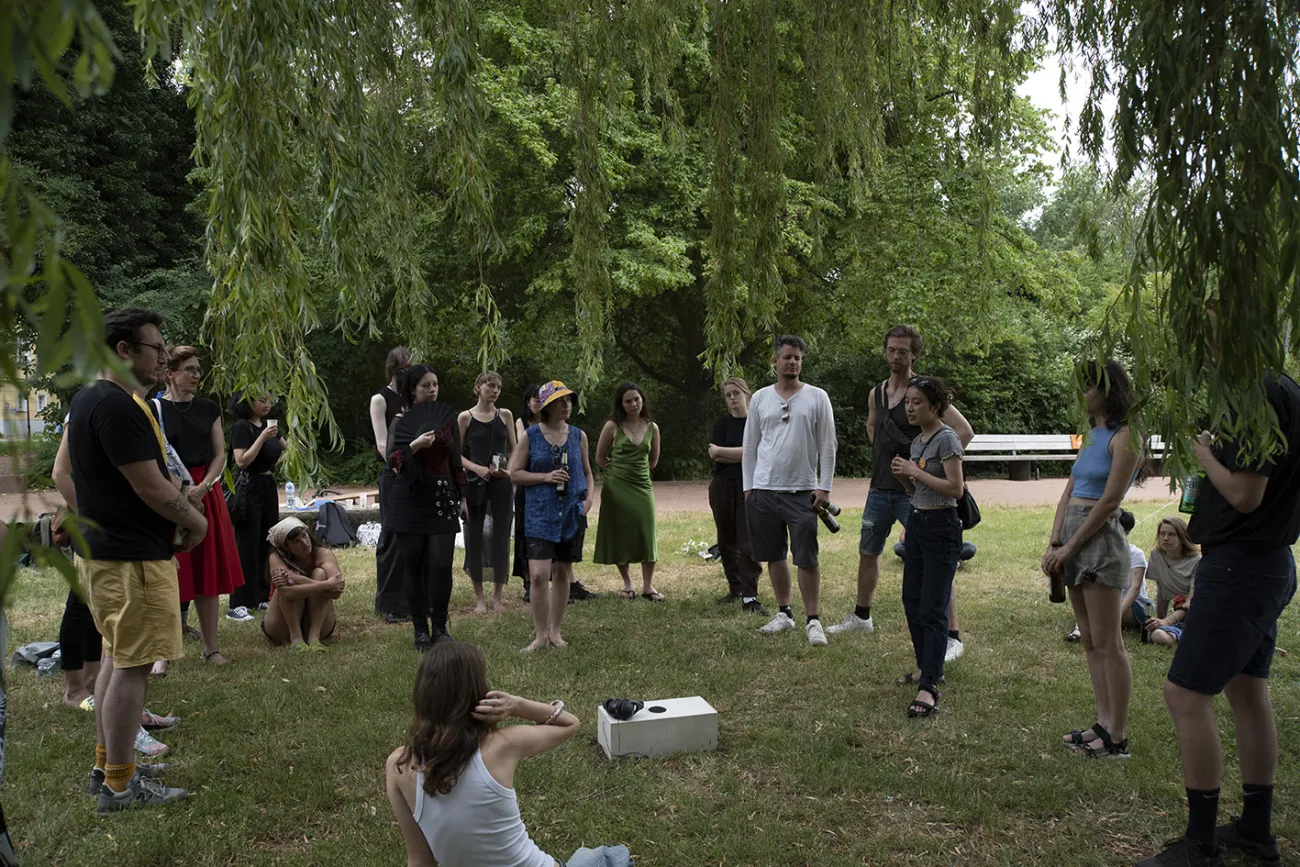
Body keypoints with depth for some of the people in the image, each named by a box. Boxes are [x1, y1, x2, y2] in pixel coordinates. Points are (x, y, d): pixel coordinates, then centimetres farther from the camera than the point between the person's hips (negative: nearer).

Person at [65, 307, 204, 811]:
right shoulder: (117, 406, -21)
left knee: (117, 657, 19)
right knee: (131, 667, -2)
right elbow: (152, 488, -22)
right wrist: (195, 521, -6)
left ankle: (106, 765, 30)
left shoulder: (86, 400, 12)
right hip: (133, 559, -11)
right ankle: (119, 784, 7)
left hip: (101, 549, 11)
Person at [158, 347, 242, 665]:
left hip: (207, 495, 4)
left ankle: (211, 647, 15)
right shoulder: (154, 409, -2)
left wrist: (202, 488, -8)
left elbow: (219, 455, 7)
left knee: (207, 575, 7)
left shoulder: (208, 409, 10)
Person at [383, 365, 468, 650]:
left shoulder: (448, 419, 8)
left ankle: (440, 627, 8)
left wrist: (462, 497, 11)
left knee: (442, 564, -6)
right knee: (413, 565, 3)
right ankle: (420, 628, 14)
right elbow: (392, 460, -9)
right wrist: (415, 445, -25)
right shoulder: (401, 422, 1)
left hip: (442, 499, 1)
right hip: (410, 500, -1)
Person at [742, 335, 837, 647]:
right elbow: (750, 446, 12)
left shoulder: (817, 398, 2)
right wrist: (748, 487, 7)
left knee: (807, 559, -5)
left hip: (802, 492, -3)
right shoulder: (760, 398, 8)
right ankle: (785, 613, 24)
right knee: (774, 556, 11)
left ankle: (813, 621, 4)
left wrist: (824, 487, -6)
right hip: (763, 490, 3)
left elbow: (827, 445, 1)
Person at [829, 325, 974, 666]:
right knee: (867, 553, 18)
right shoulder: (877, 393, 9)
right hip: (880, 488, 7)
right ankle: (861, 616, 37)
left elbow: (964, 431, -17)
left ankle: (952, 638, -3)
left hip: (914, 492, -7)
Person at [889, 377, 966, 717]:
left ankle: (929, 687, -11)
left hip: (941, 527, -9)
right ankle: (927, 666, 32)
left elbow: (956, 488, -20)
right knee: (912, 600, 16)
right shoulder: (917, 441, 12)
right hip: (917, 523, 9)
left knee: (932, 609, -11)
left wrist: (916, 472, -18)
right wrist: (903, 476, -1)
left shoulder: (946, 439, -13)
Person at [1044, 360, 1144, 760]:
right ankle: (1104, 723, 20)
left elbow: (1109, 501, -15)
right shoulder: (1091, 435, 16)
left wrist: (1069, 547, -13)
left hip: (1101, 539, -9)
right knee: (1089, 641, 12)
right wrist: (1054, 543, 2)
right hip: (1073, 539, 9)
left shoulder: (1124, 436, -9)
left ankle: (1118, 738, 3)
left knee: (1107, 644, -4)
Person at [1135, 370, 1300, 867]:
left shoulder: (1260, 394, -20)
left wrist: (1205, 453, -9)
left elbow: (1245, 495, -23)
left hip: (1239, 568, -11)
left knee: (1185, 695, -6)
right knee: (1247, 693, 17)